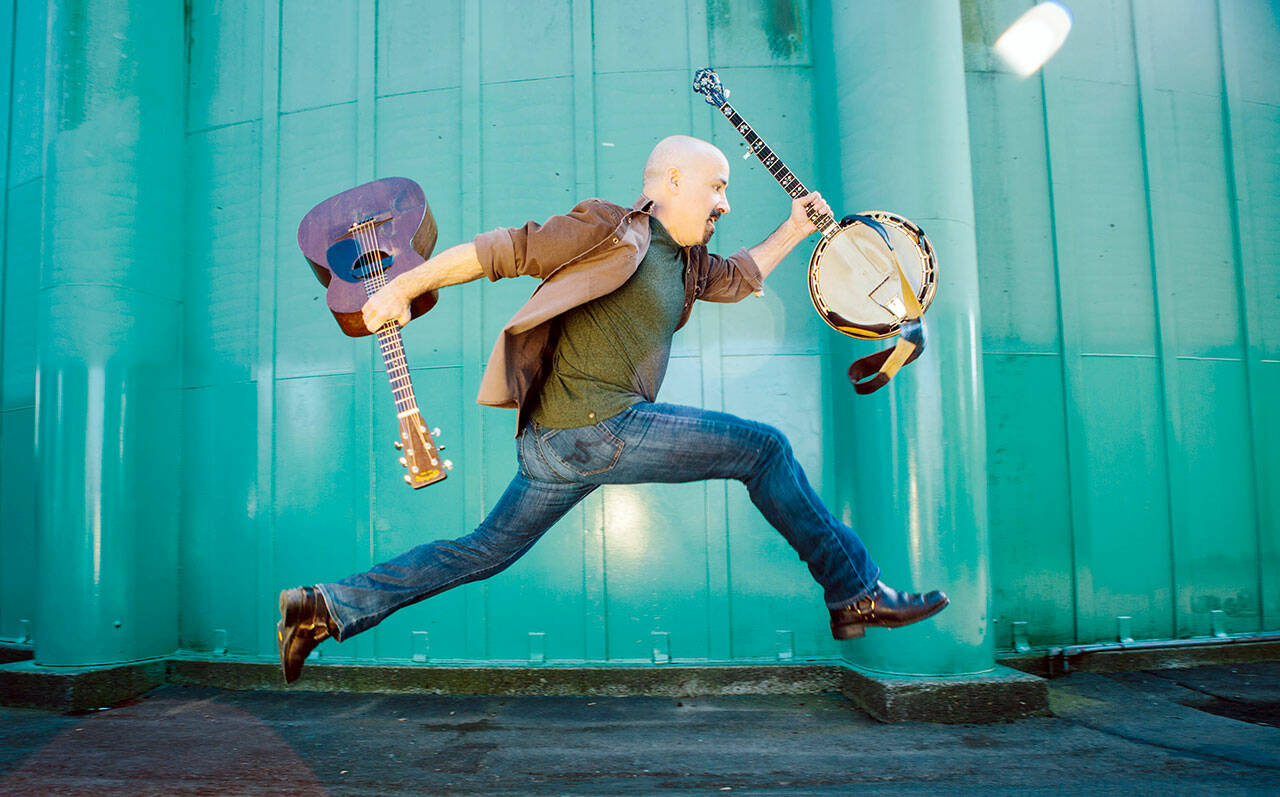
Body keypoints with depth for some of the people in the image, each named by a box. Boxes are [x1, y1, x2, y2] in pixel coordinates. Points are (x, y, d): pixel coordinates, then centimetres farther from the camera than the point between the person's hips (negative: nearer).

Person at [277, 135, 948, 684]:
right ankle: (856, 593, 5)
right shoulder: (609, 229, -6)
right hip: (594, 427, -10)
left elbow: (738, 277, 40)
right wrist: (401, 288, -6)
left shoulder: (683, 259, 22)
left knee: (484, 551, 15)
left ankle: (328, 608, 20)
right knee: (763, 448, -4)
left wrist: (794, 230, 36)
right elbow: (505, 251, -6)